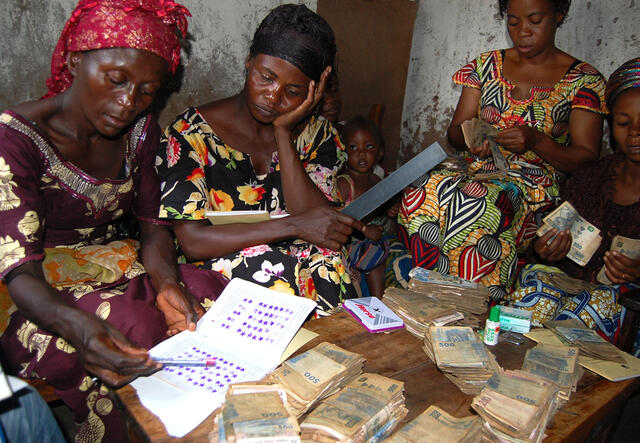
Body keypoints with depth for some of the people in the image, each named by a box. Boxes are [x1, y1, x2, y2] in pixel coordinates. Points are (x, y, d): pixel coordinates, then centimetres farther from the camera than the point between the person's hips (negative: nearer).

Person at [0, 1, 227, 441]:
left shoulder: (140, 131, 2)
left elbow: (153, 224, 2)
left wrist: (167, 281, -22)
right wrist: (78, 326, -46)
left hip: (116, 270, 5)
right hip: (42, 297, -5)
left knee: (209, 289, -21)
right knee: (138, 326, -33)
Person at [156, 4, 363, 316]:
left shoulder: (318, 136, 5)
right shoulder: (191, 133, -4)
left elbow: (319, 227, -10)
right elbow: (191, 241, -13)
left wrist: (283, 132, -12)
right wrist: (293, 225, -20)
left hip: (302, 268, 2)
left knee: (324, 262, -30)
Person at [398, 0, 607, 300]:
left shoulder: (584, 80, 4)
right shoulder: (487, 65, 14)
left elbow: (586, 159, 0)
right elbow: (454, 131, 13)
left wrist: (536, 140, -18)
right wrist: (469, 139, -12)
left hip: (536, 186, -3)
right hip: (476, 171, 3)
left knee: (473, 205, -37)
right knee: (425, 192, -32)